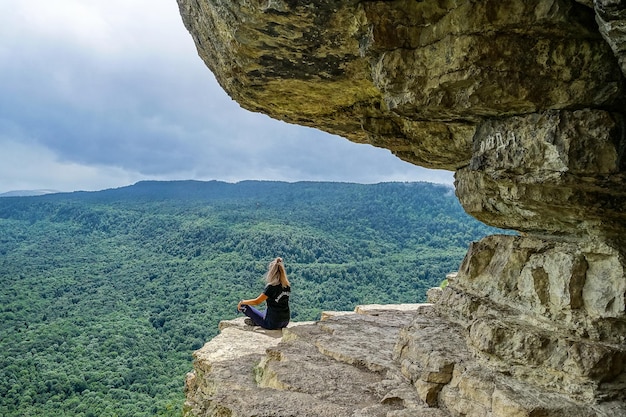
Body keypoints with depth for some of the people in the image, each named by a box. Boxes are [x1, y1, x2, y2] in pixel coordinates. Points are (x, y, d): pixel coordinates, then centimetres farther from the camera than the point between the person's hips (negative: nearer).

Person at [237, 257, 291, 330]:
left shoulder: (272, 287, -20)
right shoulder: (287, 286, -1)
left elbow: (257, 302, -13)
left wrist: (242, 302, 2)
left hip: (273, 323, -6)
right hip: (285, 322, 6)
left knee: (243, 306, 3)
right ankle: (255, 321, 18)